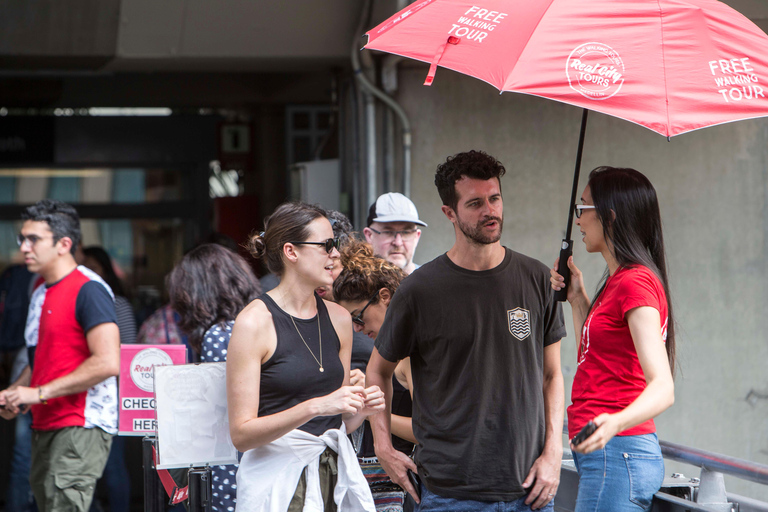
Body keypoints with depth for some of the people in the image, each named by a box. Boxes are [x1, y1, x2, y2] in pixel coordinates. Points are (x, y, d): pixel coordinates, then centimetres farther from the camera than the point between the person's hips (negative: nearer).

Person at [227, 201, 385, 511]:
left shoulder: (338, 318, 10)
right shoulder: (255, 322, -9)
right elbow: (241, 434, -14)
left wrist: (361, 409, -2)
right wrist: (316, 406, -22)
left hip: (337, 473, 6)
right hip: (278, 479, -5)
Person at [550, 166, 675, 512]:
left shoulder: (635, 282, -15)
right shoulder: (619, 280, 16)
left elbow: (663, 386, -25)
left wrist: (615, 423, -43)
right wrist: (577, 299, 19)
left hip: (617, 455, -10)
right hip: (606, 453, 10)